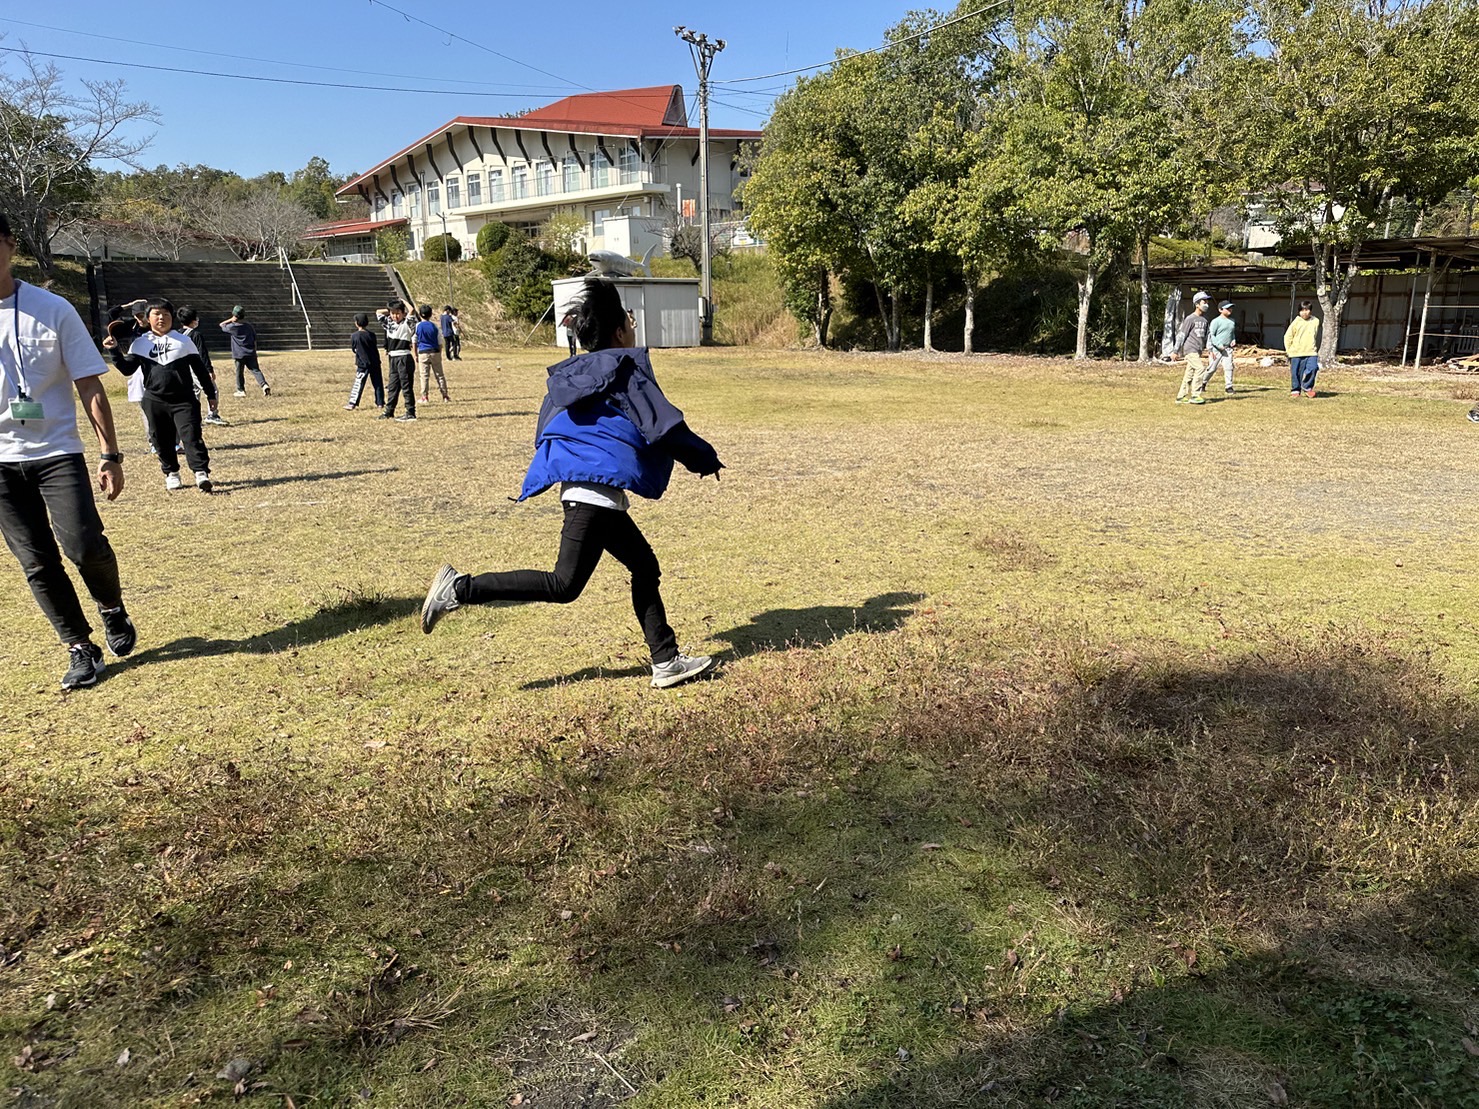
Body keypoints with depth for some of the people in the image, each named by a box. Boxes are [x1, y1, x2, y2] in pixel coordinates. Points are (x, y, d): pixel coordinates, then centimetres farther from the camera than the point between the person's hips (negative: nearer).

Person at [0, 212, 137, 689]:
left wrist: (110, 455, -7)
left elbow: (90, 386, -2)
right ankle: (81, 649, 16)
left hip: (56, 452, -2)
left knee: (84, 546, -15)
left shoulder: (52, 309, -3)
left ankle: (112, 609, 15)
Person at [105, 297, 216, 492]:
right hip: (155, 401, 2)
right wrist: (114, 351, -12)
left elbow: (199, 369, 8)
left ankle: (201, 473, -18)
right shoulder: (141, 343, 6)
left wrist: (210, 393, 8)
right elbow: (127, 368, 2)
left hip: (183, 400, -2)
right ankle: (171, 473, 25)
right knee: (163, 440, 10)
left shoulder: (183, 341, 4)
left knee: (191, 436, -14)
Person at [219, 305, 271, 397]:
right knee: (256, 370, -3)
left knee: (239, 372, 10)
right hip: (251, 353, 2)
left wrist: (231, 320, 4)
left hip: (239, 354, -2)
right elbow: (255, 341, 9)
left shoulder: (232, 327, -5)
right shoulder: (249, 326, 5)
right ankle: (264, 385, -24)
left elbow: (221, 325, 14)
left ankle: (241, 390, 17)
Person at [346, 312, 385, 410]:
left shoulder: (354, 336, -9)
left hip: (362, 364, -2)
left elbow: (354, 349, 4)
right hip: (375, 362, 2)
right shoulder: (371, 335, -3)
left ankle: (352, 404, -2)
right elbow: (376, 349, 4)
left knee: (358, 384, -1)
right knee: (378, 384, 9)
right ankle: (380, 403, 13)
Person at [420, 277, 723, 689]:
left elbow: (547, 434, 23)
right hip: (597, 488, -10)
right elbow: (663, 424, -9)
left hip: (582, 489, 10)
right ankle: (461, 588, -9)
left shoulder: (572, 375, 18)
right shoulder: (626, 367, -5)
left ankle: (666, 661, 16)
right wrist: (705, 459, 4)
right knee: (564, 585, -9)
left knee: (645, 567, 14)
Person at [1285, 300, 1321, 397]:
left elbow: (1317, 336, 20)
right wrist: (1289, 350, 0)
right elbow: (1287, 336, 4)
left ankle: (1307, 387, -1)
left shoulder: (1315, 321, 7)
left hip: (1311, 352, 1)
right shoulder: (1296, 322, -1)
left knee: (1312, 368, -17)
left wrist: (1317, 349, 19)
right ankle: (1295, 390, 16)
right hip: (1296, 353, -1)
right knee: (1296, 372, 2)